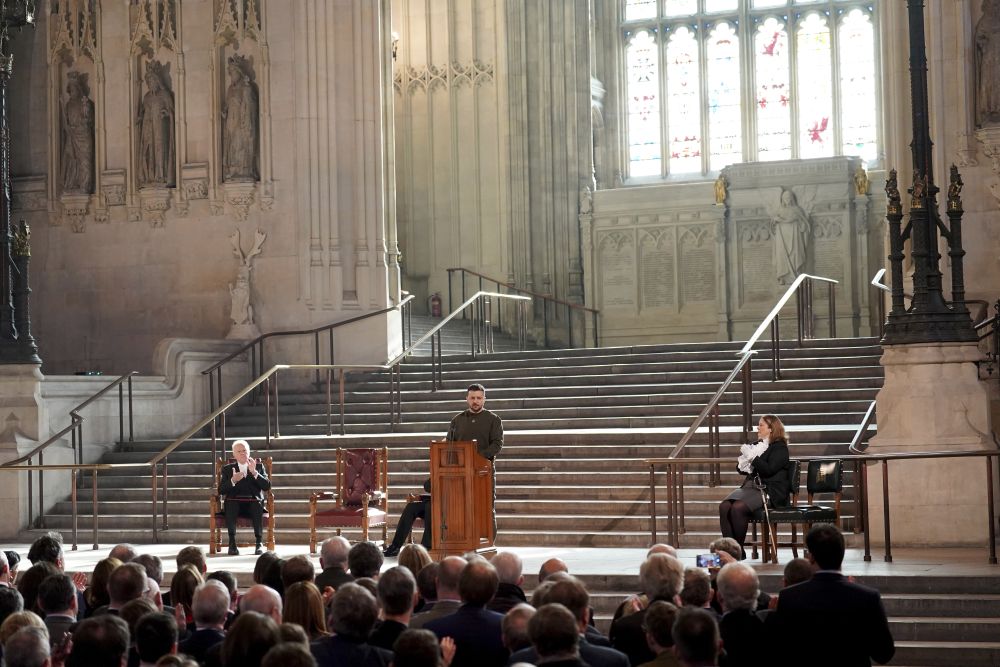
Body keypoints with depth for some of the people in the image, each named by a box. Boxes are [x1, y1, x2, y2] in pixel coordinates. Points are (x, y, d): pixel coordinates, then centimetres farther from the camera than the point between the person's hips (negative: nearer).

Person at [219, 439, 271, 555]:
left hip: (254, 503, 0)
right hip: (235, 502, 0)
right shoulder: (228, 469, 16)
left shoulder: (259, 466, 16)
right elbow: (221, 490, 4)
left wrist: (254, 472, -12)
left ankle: (259, 543, -35)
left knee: (257, 504, -35)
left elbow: (267, 486, 1)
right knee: (230, 503, -34)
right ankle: (232, 543, -35)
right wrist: (233, 481, -15)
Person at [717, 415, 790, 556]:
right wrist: (745, 459, 3)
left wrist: (753, 458, -9)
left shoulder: (780, 447, 1)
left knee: (738, 507, -31)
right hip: (750, 486, 7)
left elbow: (769, 469, -14)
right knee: (724, 506, -21)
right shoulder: (758, 445, 24)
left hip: (768, 490, -7)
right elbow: (741, 468, 24)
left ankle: (739, 549, -19)